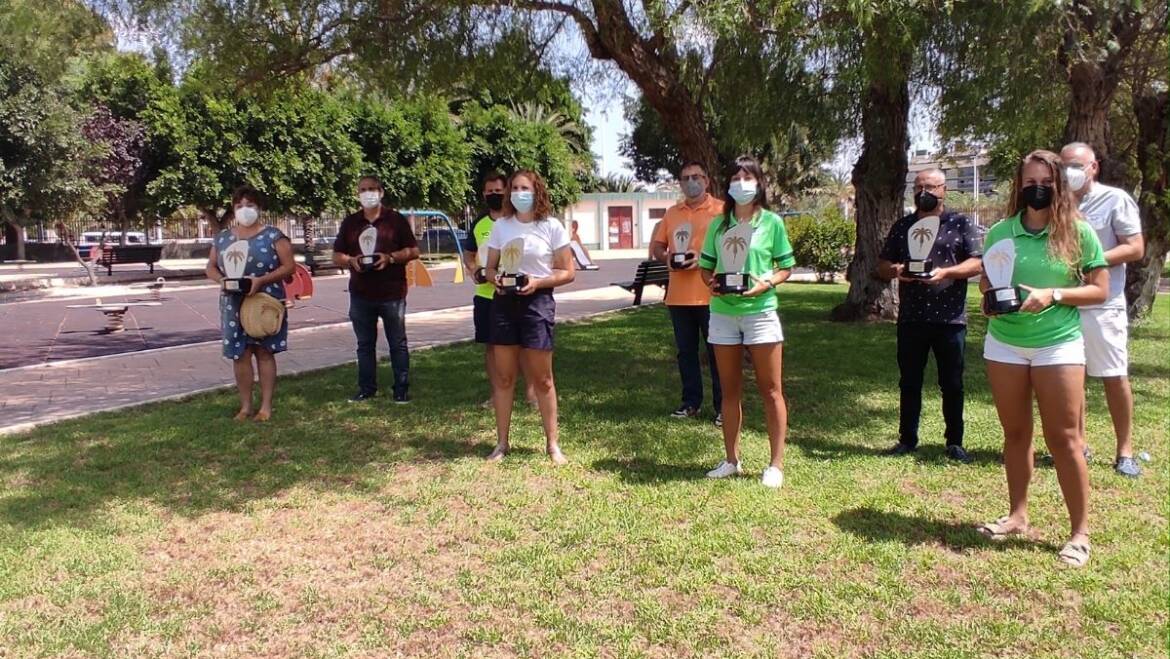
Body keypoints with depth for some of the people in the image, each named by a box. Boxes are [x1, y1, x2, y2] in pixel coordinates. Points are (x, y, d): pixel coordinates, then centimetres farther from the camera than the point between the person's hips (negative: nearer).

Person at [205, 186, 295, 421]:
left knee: (264, 352, 1)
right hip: (234, 306, 4)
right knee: (240, 355, 4)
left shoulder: (273, 235, -3)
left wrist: (262, 280, -20)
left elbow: (289, 265, -7)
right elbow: (210, 267, 15)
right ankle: (245, 405, 13)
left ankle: (266, 405, 7)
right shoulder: (222, 238, 10)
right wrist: (221, 279, -8)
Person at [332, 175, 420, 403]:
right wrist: (351, 261, -10)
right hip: (360, 294, 3)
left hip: (392, 294, -3)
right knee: (365, 344, 10)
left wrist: (390, 258, -16)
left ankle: (402, 389, 10)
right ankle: (366, 388, 19)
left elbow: (413, 251, 0)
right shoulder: (350, 223, 10)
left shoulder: (396, 219, 1)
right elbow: (337, 256, 12)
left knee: (398, 343, 2)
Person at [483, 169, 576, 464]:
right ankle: (502, 443, 17)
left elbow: (567, 272, -2)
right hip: (504, 302, 3)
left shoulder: (552, 226, -3)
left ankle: (553, 444, 13)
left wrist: (538, 282, -18)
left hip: (537, 302, -3)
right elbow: (490, 268, 12)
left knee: (542, 379, 3)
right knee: (503, 378, 7)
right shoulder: (500, 226, 6)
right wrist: (496, 279, -11)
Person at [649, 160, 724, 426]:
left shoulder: (721, 210, -2)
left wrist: (704, 258, -19)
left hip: (710, 295, -5)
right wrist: (666, 257, -5)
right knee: (686, 351, 11)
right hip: (678, 295, 5)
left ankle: (722, 405, 9)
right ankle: (691, 401, 22)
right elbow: (656, 246, 17)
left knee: (717, 352, 1)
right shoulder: (672, 213, 14)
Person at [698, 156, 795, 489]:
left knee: (770, 390, 1)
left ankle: (776, 464, 8)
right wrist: (711, 283, -9)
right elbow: (705, 267, 12)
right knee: (730, 390, 11)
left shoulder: (772, 222, 0)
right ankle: (732, 460, 22)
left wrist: (767, 283, -16)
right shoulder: (718, 224, 7)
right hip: (722, 313, 3)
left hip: (760, 311, -3)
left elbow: (786, 267, 3)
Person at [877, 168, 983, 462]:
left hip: (950, 317, -3)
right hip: (910, 318, 3)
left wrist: (945, 272, -20)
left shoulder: (961, 224, 3)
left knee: (952, 384, 4)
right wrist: (895, 270, -9)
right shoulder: (902, 226, 13)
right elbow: (882, 265, 14)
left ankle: (954, 442, 15)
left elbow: (977, 263, -3)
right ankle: (907, 440, 18)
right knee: (909, 382, 8)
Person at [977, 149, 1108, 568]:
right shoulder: (1001, 231, 3)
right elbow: (985, 280, 13)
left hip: (1058, 344, -3)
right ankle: (1018, 516, 24)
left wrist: (1053, 294, -18)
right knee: (1015, 432, 11)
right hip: (1004, 344, 3)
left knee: (1063, 438, -1)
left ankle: (1080, 531, 9)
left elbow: (1099, 289, -3)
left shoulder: (1077, 231, -4)